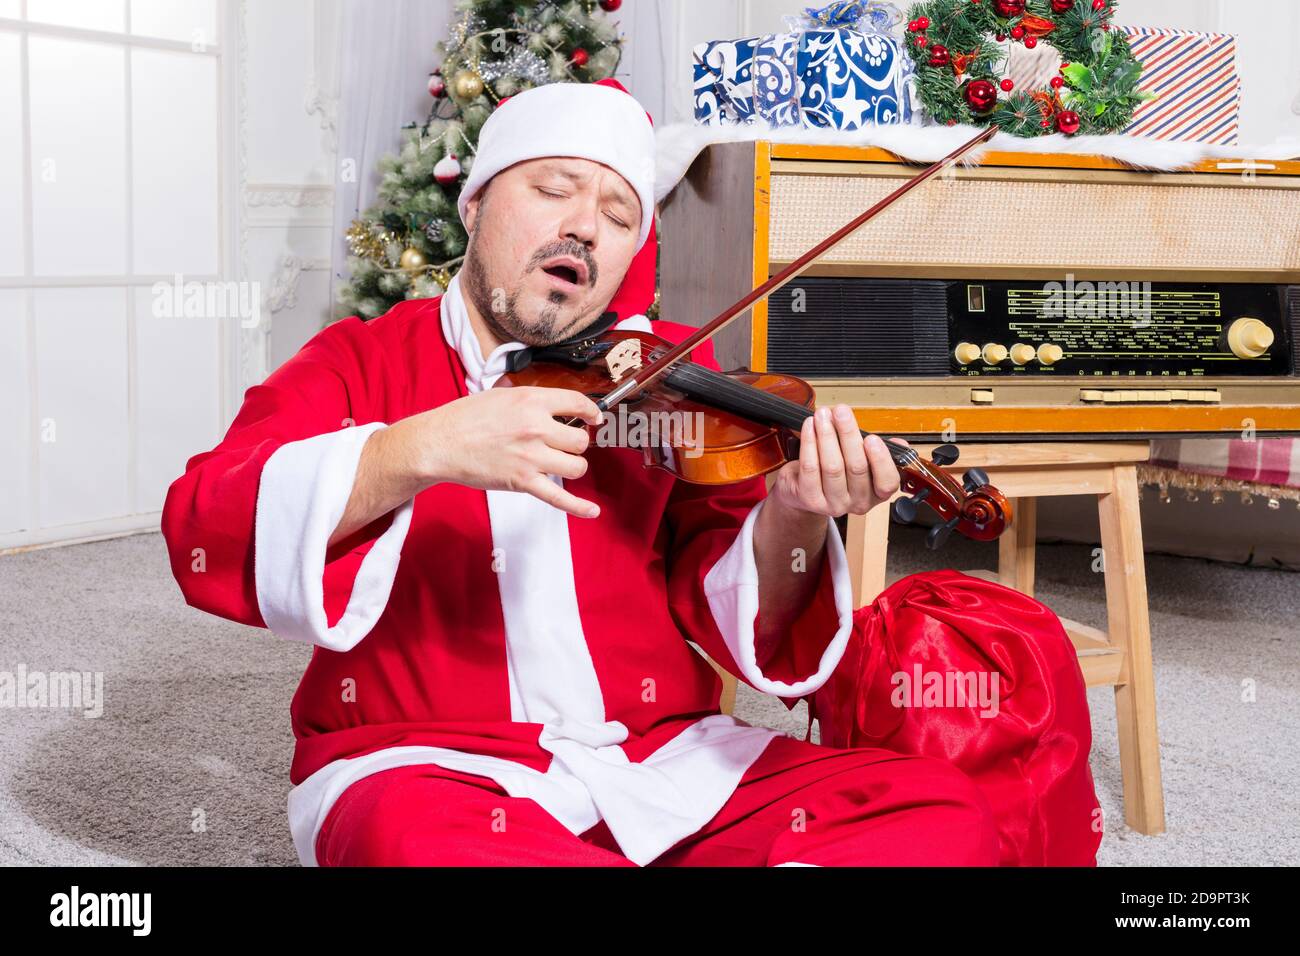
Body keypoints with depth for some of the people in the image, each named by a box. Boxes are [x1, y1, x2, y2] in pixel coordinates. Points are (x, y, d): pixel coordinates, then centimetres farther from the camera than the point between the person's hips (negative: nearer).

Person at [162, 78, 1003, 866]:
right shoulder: (359, 365, 6)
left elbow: (730, 613, 2)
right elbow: (206, 538, -11)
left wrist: (790, 526, -21)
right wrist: (420, 449, -26)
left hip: (666, 761, 2)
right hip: (424, 765, -1)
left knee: (942, 811, -18)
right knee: (411, 840, -38)